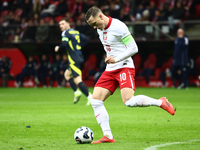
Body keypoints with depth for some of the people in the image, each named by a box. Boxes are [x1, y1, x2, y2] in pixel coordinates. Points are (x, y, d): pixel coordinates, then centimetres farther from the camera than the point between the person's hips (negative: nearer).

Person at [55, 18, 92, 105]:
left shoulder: (66, 33, -6)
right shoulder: (76, 32, 18)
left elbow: (65, 43, -21)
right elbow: (86, 40, 18)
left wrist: (58, 48, -3)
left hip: (74, 60, -9)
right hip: (80, 58, 9)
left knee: (77, 80, -14)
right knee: (67, 74, 26)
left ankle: (89, 97, -25)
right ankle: (76, 92, 15)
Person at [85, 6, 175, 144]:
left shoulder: (118, 27, -15)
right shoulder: (100, 29, 11)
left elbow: (134, 48, -17)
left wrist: (116, 59, -23)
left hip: (124, 67, -8)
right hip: (110, 70, 8)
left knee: (128, 101, -26)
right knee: (95, 100, -5)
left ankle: (160, 102, -5)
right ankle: (108, 136, -3)